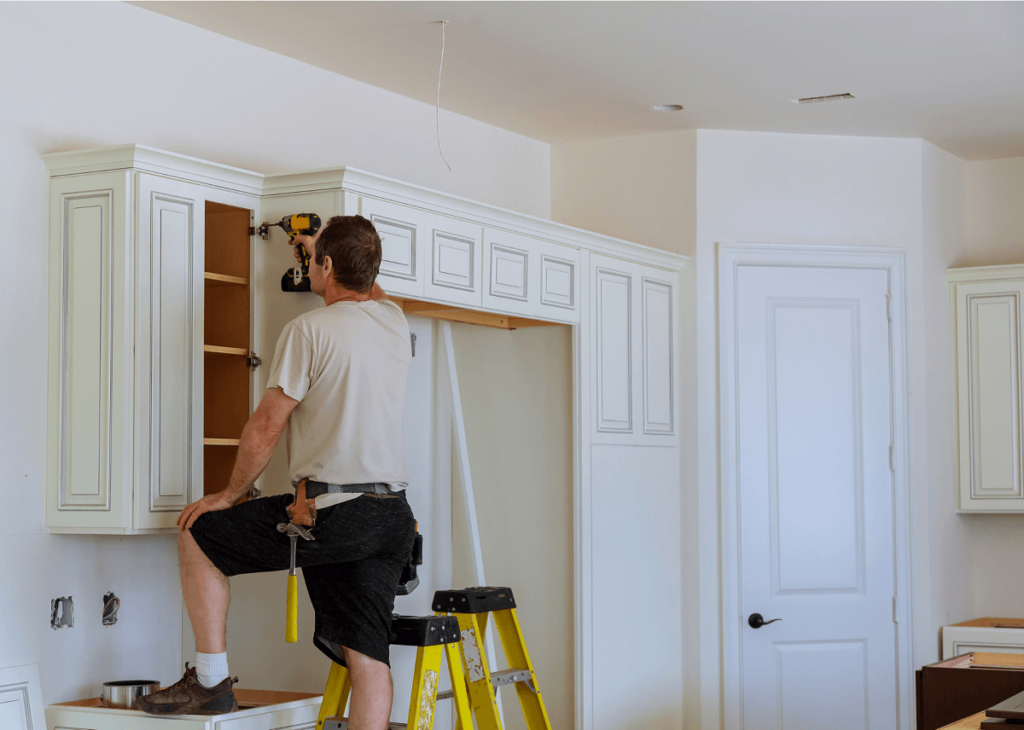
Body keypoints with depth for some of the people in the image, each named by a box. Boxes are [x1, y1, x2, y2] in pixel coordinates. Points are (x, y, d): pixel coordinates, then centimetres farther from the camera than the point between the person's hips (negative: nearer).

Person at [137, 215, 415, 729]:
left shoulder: (309, 330, -8)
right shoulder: (394, 322, 12)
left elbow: (266, 426, -5)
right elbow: (370, 290, 40)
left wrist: (230, 494, 9)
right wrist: (322, 247, 53)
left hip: (331, 511, -7)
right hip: (392, 518, 7)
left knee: (197, 537, 12)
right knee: (367, 651, 5)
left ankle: (210, 682, 15)